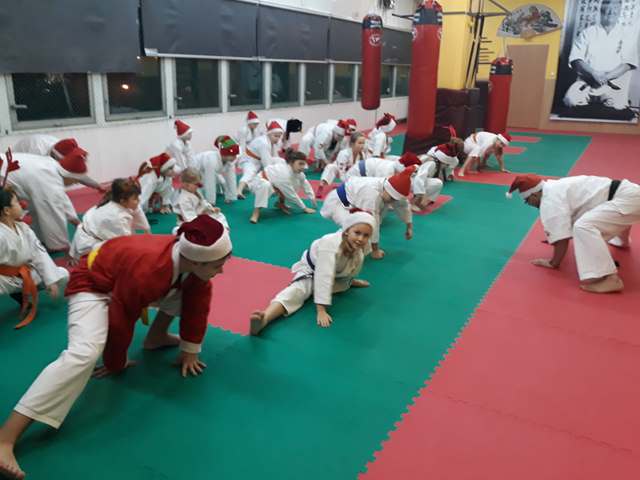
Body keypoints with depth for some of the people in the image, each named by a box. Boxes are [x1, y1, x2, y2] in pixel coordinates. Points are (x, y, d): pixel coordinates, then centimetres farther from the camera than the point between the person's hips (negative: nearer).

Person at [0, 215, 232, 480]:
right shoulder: (146, 273, -42)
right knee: (83, 353, -30)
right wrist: (116, 364, -6)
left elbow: (198, 302, -6)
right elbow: (121, 323, -26)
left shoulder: (194, 257, -22)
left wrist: (190, 351, 0)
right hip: (94, 285, -8)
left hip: (126, 280, 8)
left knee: (195, 295, 4)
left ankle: (156, 337, 25)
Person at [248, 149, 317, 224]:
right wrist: (304, 208, -17)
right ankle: (256, 212, -29)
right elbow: (292, 195, -27)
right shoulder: (284, 173, -37)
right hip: (259, 183, -8)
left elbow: (305, 184, 7)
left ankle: (280, 203, 12)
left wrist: (313, 199, 5)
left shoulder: (298, 172, -13)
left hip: (274, 185, 8)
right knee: (265, 185, -44)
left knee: (297, 183, -5)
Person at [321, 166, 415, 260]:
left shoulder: (393, 190, -15)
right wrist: (375, 250, -26)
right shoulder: (373, 194, -42)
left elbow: (404, 205, 7)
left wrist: (409, 226, 14)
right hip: (337, 202, -9)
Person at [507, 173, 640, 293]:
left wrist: (554, 263, -6)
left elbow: (562, 236, -18)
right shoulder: (554, 187, 15)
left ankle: (609, 278, -35)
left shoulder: (550, 201, -16)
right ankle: (623, 240, 69)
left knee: (584, 227, -30)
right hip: (629, 193, 11)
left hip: (628, 199, -11)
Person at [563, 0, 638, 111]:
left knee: (618, 105, -31)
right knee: (571, 99, -30)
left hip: (614, 84, 0)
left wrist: (607, 76, -16)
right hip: (586, 82, 0)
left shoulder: (627, 35, 11)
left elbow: (628, 63, 1)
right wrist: (593, 73, -18)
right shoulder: (588, 32, 11)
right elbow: (575, 59, 0)